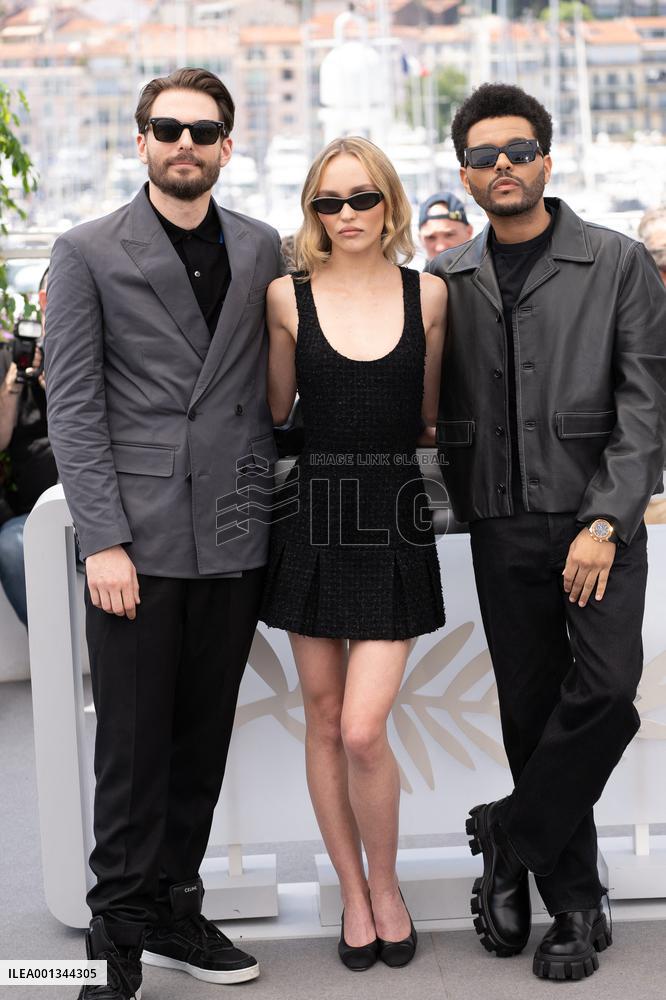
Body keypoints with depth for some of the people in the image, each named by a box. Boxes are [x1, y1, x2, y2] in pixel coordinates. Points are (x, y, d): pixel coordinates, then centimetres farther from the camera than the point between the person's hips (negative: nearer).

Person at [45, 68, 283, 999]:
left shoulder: (261, 249, 10)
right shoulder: (88, 252, 1)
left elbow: (271, 390, 13)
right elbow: (73, 406, -4)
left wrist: (268, 500, 4)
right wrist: (103, 541, -11)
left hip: (234, 537, 4)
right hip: (136, 538, -3)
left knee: (204, 738, 11)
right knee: (133, 744, 1)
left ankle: (175, 909, 25)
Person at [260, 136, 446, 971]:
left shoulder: (427, 295, 3)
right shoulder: (288, 296, 1)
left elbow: (431, 411, 11)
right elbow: (273, 411, 7)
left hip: (394, 517, -1)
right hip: (314, 516, 1)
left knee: (363, 730, -9)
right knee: (323, 720, 9)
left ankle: (385, 882, 18)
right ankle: (352, 892, 27)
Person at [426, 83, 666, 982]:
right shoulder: (449, 281, 9)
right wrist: (469, 508, 6)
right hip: (502, 529, 3)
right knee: (531, 711, 6)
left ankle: (512, 837, 5)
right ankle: (575, 905, 20)